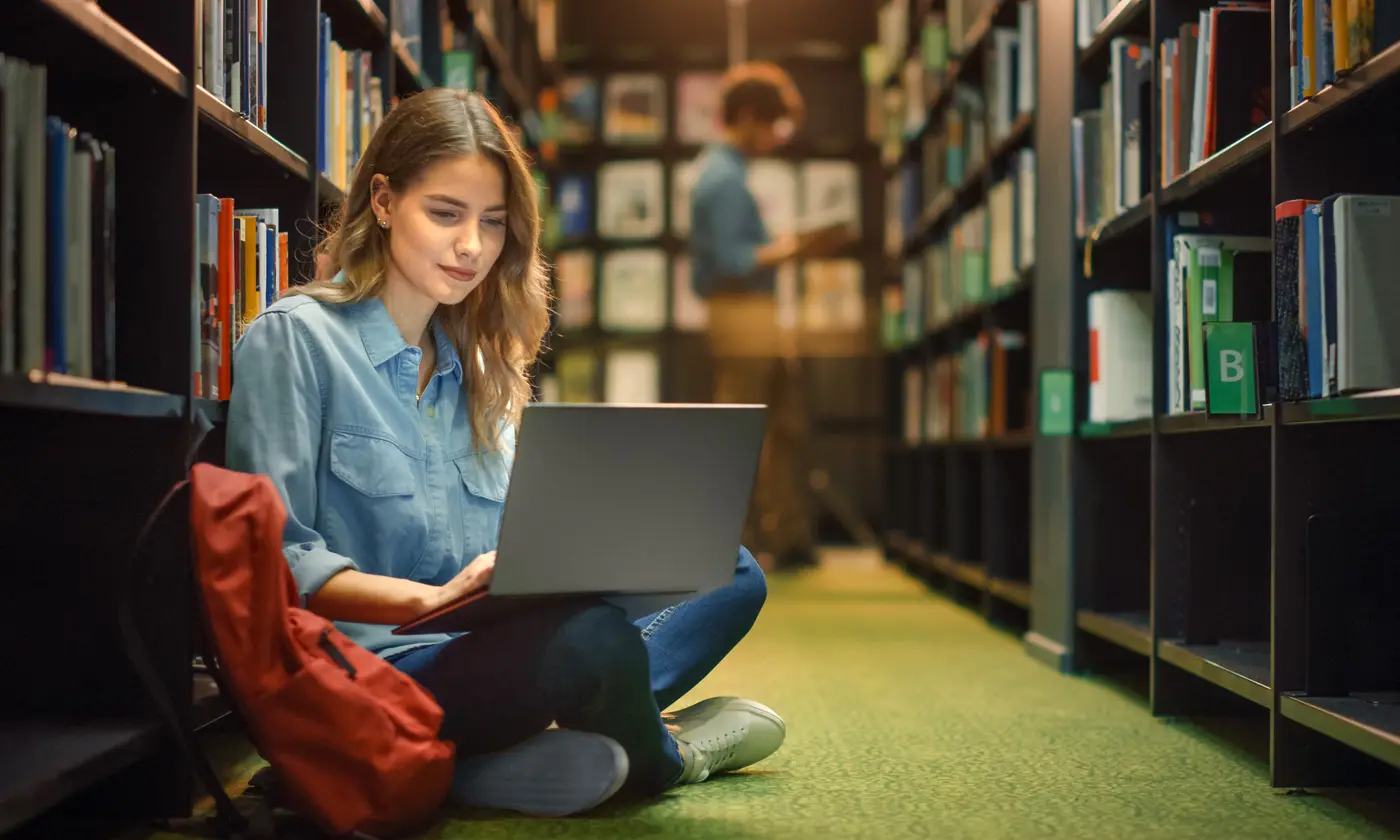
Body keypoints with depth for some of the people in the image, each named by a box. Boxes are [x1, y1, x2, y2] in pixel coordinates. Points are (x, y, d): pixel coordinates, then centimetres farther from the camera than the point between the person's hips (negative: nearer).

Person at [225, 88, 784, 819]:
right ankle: (654, 757, 1)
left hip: (479, 648, 8)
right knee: (596, 641, -34)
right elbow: (277, 563, -11)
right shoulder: (293, 339, -3)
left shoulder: (475, 363, 20)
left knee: (729, 572, -1)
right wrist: (435, 597, -24)